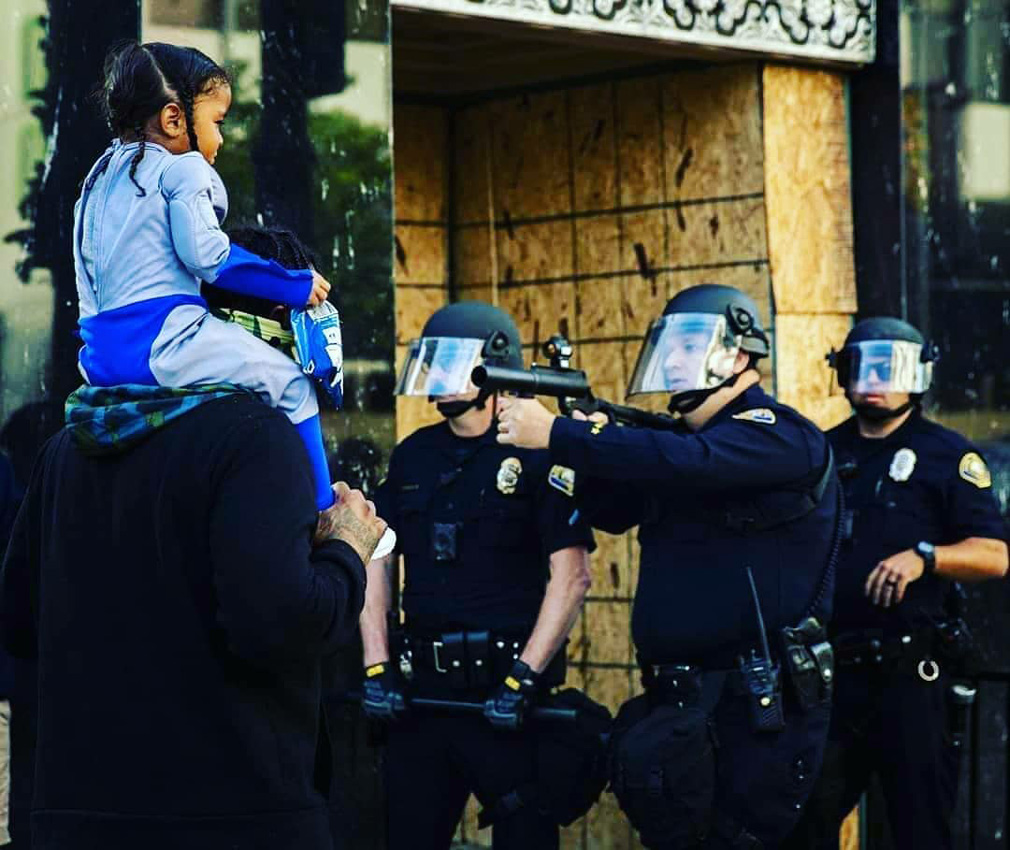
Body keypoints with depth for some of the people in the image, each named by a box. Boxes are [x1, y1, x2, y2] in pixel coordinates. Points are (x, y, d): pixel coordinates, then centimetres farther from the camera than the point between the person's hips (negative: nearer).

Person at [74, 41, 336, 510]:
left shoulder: (101, 176, 21)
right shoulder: (183, 169, -4)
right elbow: (205, 254, -13)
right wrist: (296, 286, -6)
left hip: (101, 355, 9)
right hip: (164, 343, -9)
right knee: (292, 387, -2)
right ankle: (321, 513, -4)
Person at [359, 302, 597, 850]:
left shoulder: (535, 454, -6)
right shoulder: (413, 456, 12)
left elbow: (571, 575, -12)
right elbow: (375, 561, 12)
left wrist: (523, 681, -17)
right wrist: (376, 669, 1)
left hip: (503, 692, -5)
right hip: (420, 690, 5)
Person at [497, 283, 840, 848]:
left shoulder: (781, 436, -11)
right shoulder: (678, 436, 18)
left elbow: (685, 462, -27)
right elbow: (612, 511, 19)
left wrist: (555, 435, -26)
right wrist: (595, 449, -3)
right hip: (678, 697, 8)